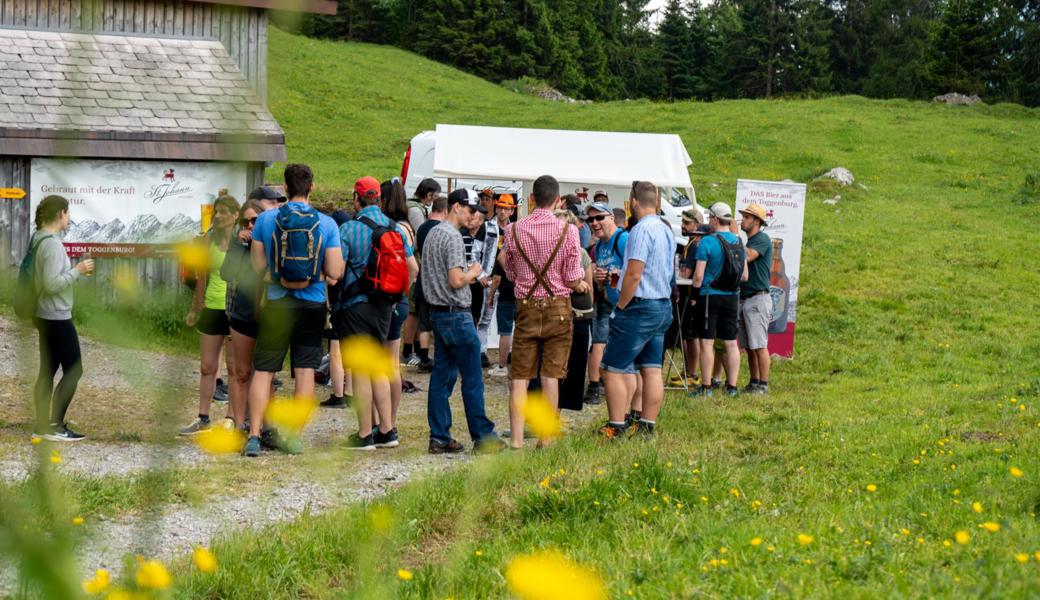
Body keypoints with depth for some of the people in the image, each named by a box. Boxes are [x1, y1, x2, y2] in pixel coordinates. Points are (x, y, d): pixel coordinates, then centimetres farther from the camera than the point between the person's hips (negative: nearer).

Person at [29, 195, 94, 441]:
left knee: (47, 371, 12)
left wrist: (73, 271, 10)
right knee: (73, 371, -3)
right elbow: (52, 284, -25)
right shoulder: (52, 244, -20)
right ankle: (54, 426, -2)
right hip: (57, 317, -9)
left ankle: (42, 425, 15)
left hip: (44, 316, 9)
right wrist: (78, 271, -16)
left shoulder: (38, 240, 8)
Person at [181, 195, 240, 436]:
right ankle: (203, 418, 14)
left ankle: (233, 419, 8)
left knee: (234, 367, 2)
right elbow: (202, 277, 13)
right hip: (212, 308, 5)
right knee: (207, 367, 7)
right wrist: (195, 309, 16)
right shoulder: (209, 240, 6)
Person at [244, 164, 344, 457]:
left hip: (277, 303, 0)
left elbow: (257, 264, -1)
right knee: (305, 371, 8)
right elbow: (335, 272, -7)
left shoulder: (266, 219, -5)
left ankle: (254, 436, -2)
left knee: (263, 370, 6)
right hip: (312, 304, 0)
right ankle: (296, 436, 8)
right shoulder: (326, 223, -5)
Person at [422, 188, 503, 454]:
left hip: (437, 312, 9)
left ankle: (439, 437, 9)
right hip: (456, 314, -9)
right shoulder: (452, 236, -16)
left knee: (442, 375, 9)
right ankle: (483, 436, 1)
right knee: (472, 379, -3)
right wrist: (473, 272, -4)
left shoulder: (432, 233, 14)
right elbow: (456, 281, -23)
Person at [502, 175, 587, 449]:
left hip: (526, 308, 1)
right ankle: (545, 439, 4)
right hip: (558, 307, -1)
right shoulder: (567, 231, -7)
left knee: (519, 377, 4)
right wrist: (582, 285, 15)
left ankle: (516, 439, -1)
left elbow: (510, 273, 9)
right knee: (550, 376, 3)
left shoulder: (515, 230, -1)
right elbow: (573, 279, -7)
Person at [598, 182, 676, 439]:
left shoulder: (642, 230, -17)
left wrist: (620, 307, -11)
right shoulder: (666, 230, 13)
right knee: (652, 370, 10)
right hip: (663, 306, 9)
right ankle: (647, 426, 13)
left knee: (613, 369, -4)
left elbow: (634, 275, -21)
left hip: (639, 308, -9)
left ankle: (616, 427, -7)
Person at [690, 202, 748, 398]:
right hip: (731, 297, 5)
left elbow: (698, 275, -14)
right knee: (731, 344, 8)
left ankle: (706, 387, -1)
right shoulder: (738, 242, 6)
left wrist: (694, 296, -2)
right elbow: (744, 276, 9)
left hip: (709, 296, -5)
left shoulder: (707, 242, -12)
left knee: (706, 343, -1)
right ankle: (732, 386, 10)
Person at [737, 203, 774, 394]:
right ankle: (754, 382, 14)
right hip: (744, 299, 10)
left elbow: (747, 257, -22)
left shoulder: (762, 239, -8)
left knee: (759, 345, -9)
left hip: (758, 298, -10)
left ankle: (763, 384, -8)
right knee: (749, 346, 10)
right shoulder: (749, 241, 21)